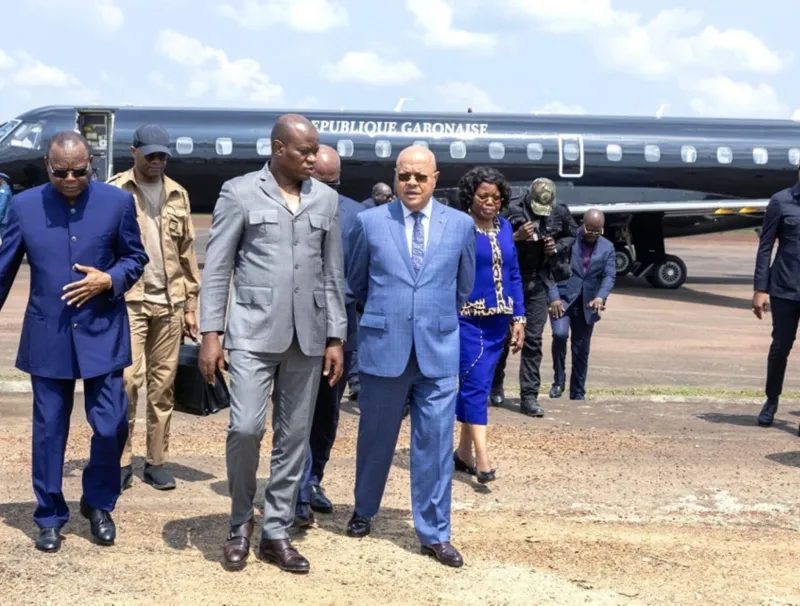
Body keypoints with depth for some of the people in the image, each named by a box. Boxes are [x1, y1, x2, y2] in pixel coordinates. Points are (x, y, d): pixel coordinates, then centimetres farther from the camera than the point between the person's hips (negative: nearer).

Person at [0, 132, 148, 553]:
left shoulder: (118, 202, -3)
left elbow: (136, 257, 5)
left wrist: (110, 280, -14)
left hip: (102, 332, 0)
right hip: (47, 335, 1)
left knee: (111, 426, 0)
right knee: (49, 431, 8)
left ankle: (98, 504, 25)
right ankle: (50, 517, 23)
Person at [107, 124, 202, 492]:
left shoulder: (178, 195, 12)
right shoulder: (114, 192, 0)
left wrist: (190, 304, 11)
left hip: (169, 303, 4)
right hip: (128, 300, -4)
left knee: (163, 383, 5)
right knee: (127, 379, -10)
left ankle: (156, 461, 13)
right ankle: (121, 462, 1)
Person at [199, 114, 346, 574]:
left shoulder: (327, 199, 9)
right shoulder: (240, 192, 0)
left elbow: (333, 273, 10)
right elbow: (217, 268, -1)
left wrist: (336, 338, 6)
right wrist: (211, 333, -7)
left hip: (308, 336, 3)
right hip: (254, 331, -3)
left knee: (295, 436, 6)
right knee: (246, 428, -11)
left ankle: (277, 532, 18)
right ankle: (242, 521, 14)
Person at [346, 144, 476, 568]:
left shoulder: (461, 225, 3)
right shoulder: (370, 222, 0)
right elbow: (355, 280, 14)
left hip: (438, 349, 0)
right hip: (383, 346, 0)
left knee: (435, 443, 2)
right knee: (375, 437, 13)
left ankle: (434, 534, 12)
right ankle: (363, 511, 35)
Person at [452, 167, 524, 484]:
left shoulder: (505, 227, 10)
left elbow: (514, 275, 14)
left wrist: (518, 317, 9)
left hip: (498, 320, 6)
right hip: (468, 319, -6)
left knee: (479, 385, 11)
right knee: (476, 384, -10)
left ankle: (463, 451, 22)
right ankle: (482, 460, -13)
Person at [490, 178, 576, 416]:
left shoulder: (560, 212, -4)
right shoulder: (514, 211, -15)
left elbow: (572, 235, 15)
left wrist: (558, 247, -4)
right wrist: (516, 237, -30)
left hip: (538, 282, 2)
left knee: (533, 339, 0)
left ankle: (529, 396, 4)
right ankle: (496, 384, 29)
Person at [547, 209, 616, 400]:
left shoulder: (607, 248, 7)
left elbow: (610, 276, -2)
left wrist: (601, 297, -21)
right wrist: (554, 297, -17)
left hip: (586, 304, 3)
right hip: (562, 298, -3)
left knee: (581, 350, 7)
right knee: (560, 333, -26)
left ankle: (578, 394, 19)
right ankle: (559, 378, -6)